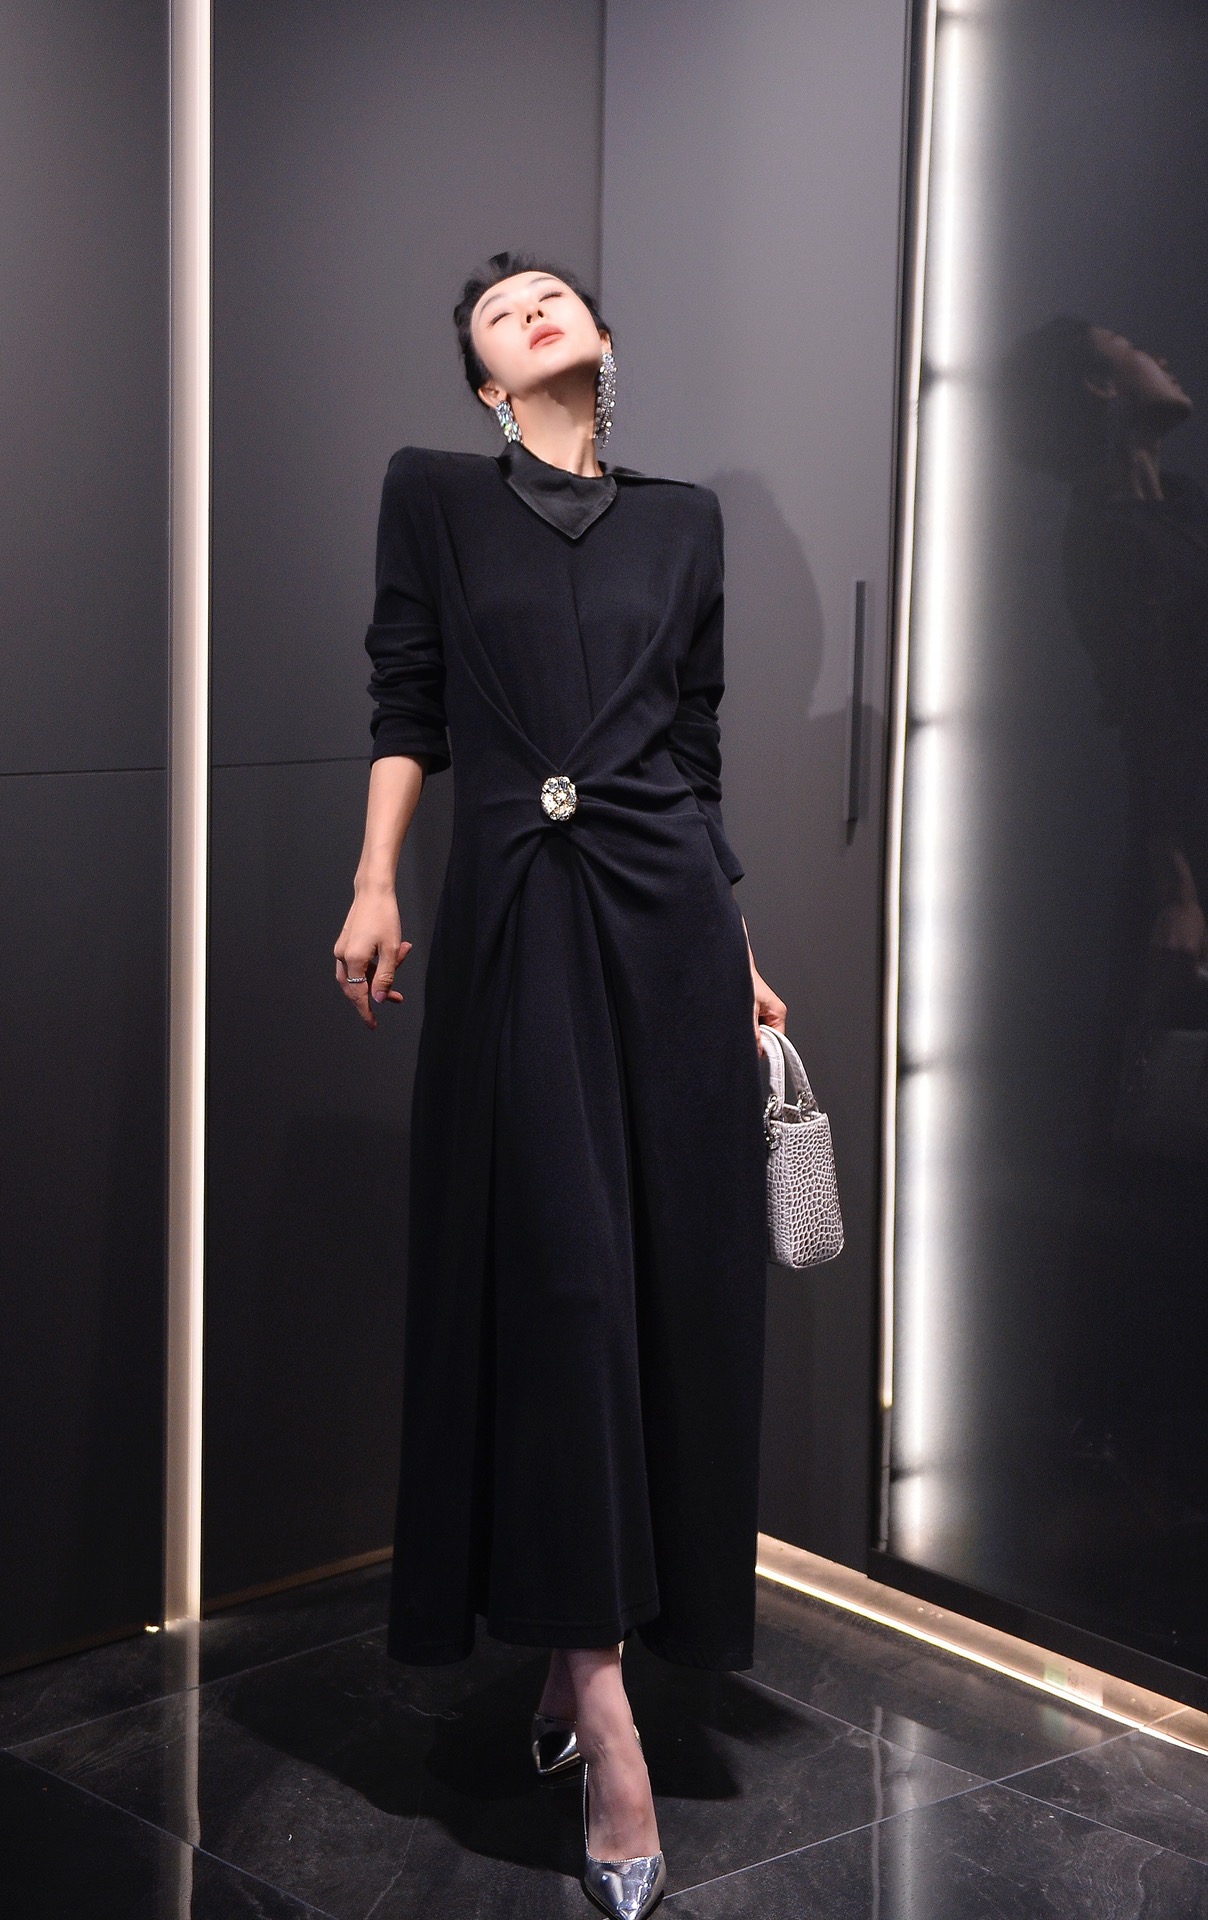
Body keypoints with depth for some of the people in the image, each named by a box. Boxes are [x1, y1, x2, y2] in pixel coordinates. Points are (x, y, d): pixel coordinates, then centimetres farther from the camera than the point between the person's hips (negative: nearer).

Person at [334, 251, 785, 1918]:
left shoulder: (684, 518, 14)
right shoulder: (433, 492, 8)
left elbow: (699, 750, 15)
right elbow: (406, 704, 5)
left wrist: (741, 951, 13)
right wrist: (375, 887, -5)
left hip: (669, 919, 3)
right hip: (517, 920, -3)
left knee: (675, 1272, 1)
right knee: (556, 1273, -8)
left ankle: (594, 1638, 15)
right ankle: (601, 1704, -8)